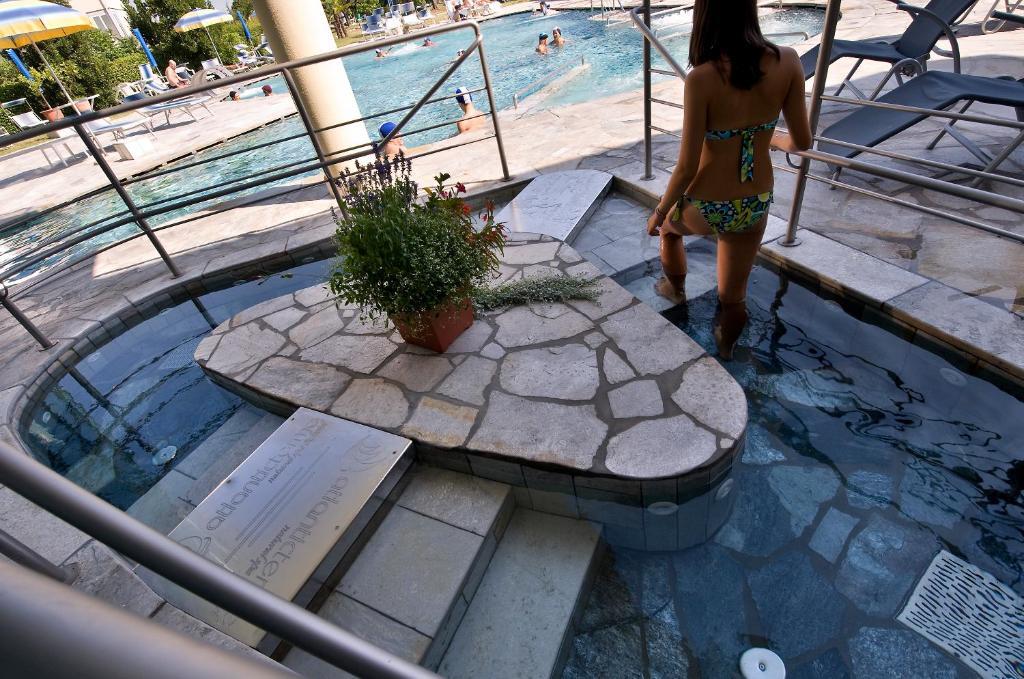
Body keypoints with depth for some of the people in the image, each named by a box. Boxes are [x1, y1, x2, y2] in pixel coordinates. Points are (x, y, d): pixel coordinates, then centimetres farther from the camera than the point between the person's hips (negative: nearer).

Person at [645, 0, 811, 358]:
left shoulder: (702, 78, -22)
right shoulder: (788, 62, -10)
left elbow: (687, 167, -20)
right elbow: (802, 141, -2)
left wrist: (659, 212, -3)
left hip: (704, 209, -3)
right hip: (754, 207, 3)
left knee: (668, 226, 35)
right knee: (734, 295, 23)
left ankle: (676, 289, 58)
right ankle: (725, 348, 48)